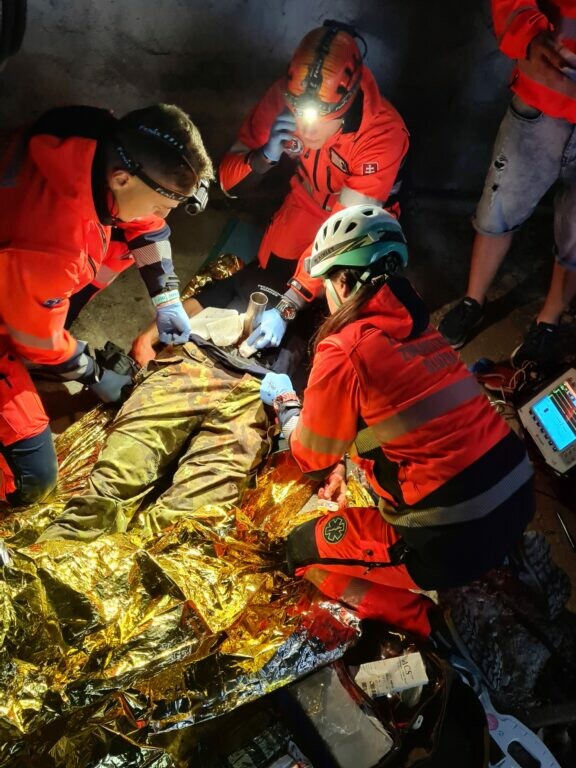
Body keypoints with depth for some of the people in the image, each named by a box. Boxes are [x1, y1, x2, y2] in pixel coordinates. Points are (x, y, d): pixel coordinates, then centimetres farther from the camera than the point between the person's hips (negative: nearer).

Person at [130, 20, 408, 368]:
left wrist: (287, 307, -40)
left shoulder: (383, 133, -36)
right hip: (308, 202, 3)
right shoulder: (286, 96, -27)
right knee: (261, 282, -8)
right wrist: (265, 157, -42)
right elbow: (230, 182, -18)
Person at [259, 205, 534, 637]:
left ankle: (431, 623, 8)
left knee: (304, 549, 14)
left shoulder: (343, 351, -15)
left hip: (453, 542, -7)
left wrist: (285, 404, 18)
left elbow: (311, 457, 1)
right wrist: (341, 460, 24)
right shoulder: (419, 329, 6)